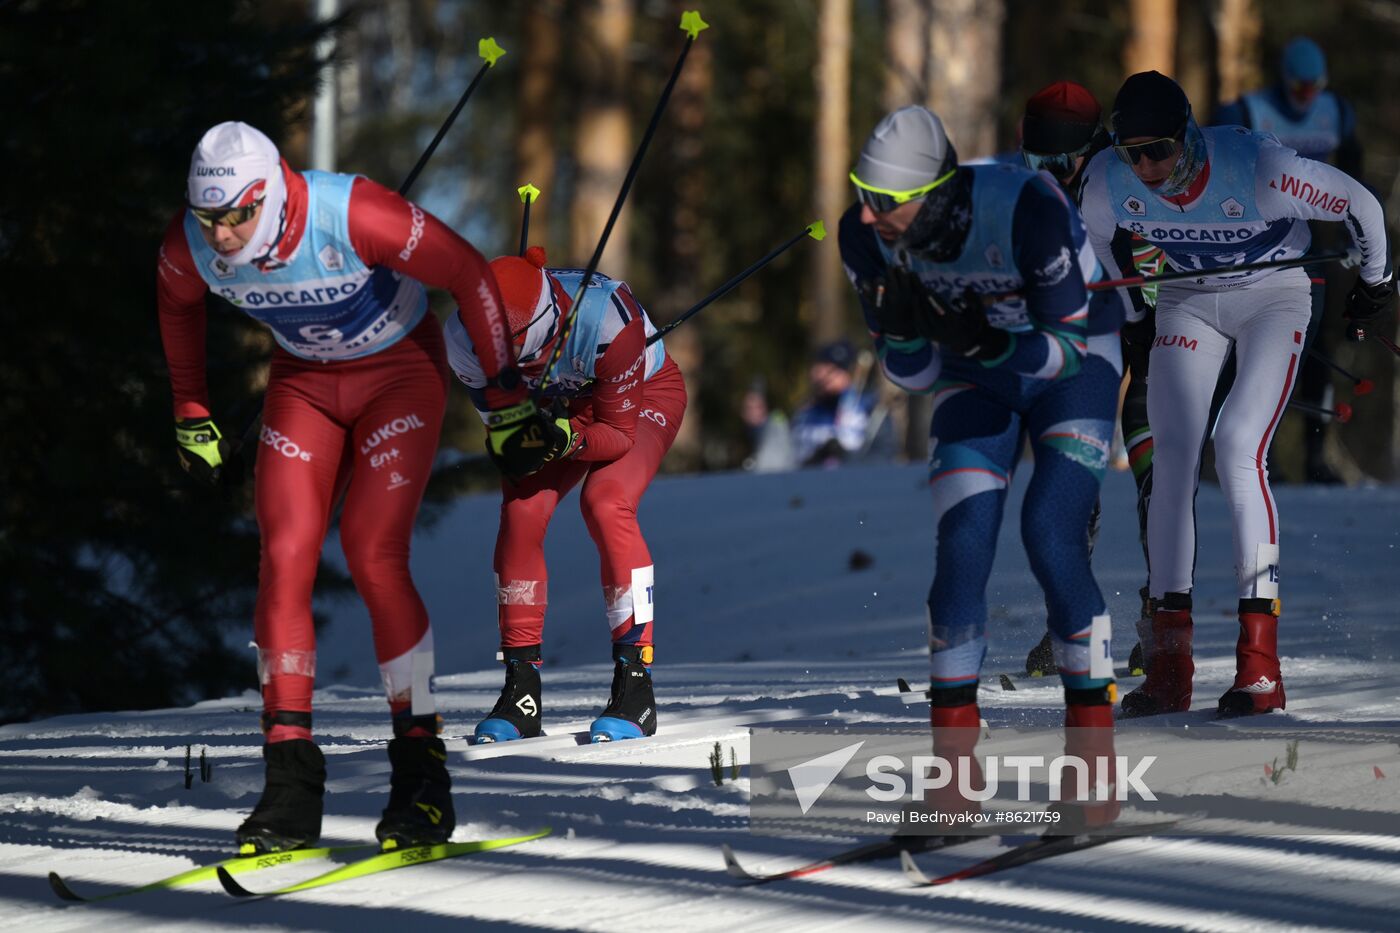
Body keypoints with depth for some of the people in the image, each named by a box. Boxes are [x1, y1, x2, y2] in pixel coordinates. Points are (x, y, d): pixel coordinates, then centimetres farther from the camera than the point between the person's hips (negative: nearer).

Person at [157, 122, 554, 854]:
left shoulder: (352, 216, -35)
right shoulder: (190, 246, -21)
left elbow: (469, 274, -22)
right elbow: (177, 304, 6)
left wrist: (507, 398, -14)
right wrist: (192, 417, 11)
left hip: (400, 370, -4)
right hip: (304, 379, 4)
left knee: (374, 559, -17)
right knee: (284, 560, -11)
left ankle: (421, 764, -4)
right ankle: (291, 788, -9)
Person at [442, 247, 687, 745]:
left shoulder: (606, 320, -41)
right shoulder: (465, 337, -29)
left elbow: (619, 433, -30)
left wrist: (567, 439, -48)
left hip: (645, 394, -4)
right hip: (558, 407, 4)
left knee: (606, 503, -29)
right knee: (521, 511, -19)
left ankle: (636, 685, -24)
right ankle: (522, 693, -9)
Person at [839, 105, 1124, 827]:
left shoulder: (1026, 210, -37)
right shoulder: (865, 238, -23)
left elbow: (1068, 348, -27)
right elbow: (913, 375, -13)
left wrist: (988, 342, -45)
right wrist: (901, 329, -35)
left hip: (1075, 359, -4)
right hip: (976, 381, 4)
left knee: (1051, 538, -19)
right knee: (964, 545, -13)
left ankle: (1096, 771, -11)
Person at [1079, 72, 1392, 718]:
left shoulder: (1256, 167, -33)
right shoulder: (1107, 180, -21)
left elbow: (1358, 204, -16)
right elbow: (1097, 241, 5)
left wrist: (1375, 283, 1)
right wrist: (1130, 320, 16)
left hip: (1274, 294, -4)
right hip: (1186, 301, 4)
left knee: (1239, 448, -21)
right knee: (1171, 458, -11)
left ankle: (1261, 663, -18)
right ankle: (1169, 668, -10)